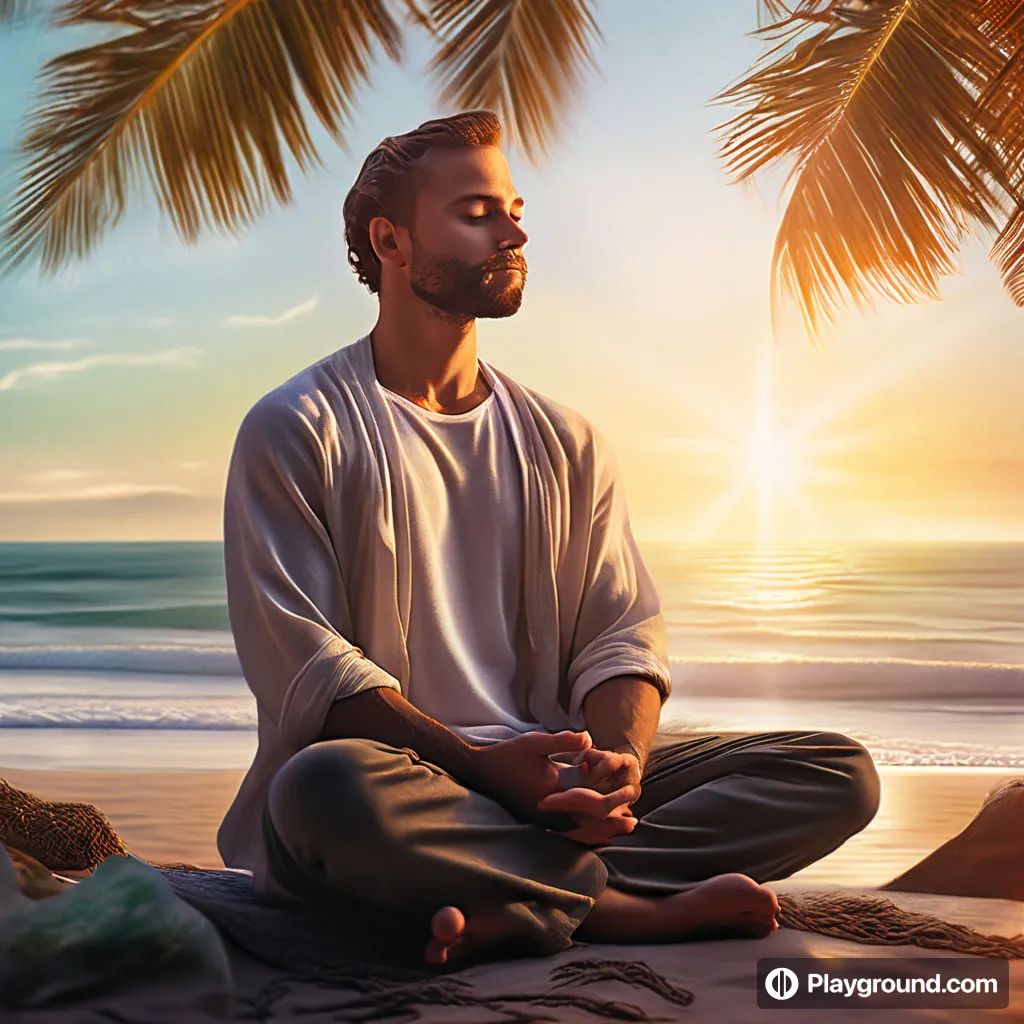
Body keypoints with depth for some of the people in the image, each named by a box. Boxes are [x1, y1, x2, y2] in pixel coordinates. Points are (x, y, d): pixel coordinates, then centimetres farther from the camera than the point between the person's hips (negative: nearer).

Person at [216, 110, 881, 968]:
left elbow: (621, 635, 9)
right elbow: (307, 666, -9)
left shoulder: (566, 443, 16)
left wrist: (619, 759, -15)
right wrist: (481, 763, -22)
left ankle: (512, 908, -26)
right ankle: (636, 906, -22)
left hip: (554, 784, 5)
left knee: (840, 774, -12)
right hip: (397, 775, -4)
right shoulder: (296, 431, 1)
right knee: (327, 785, -41)